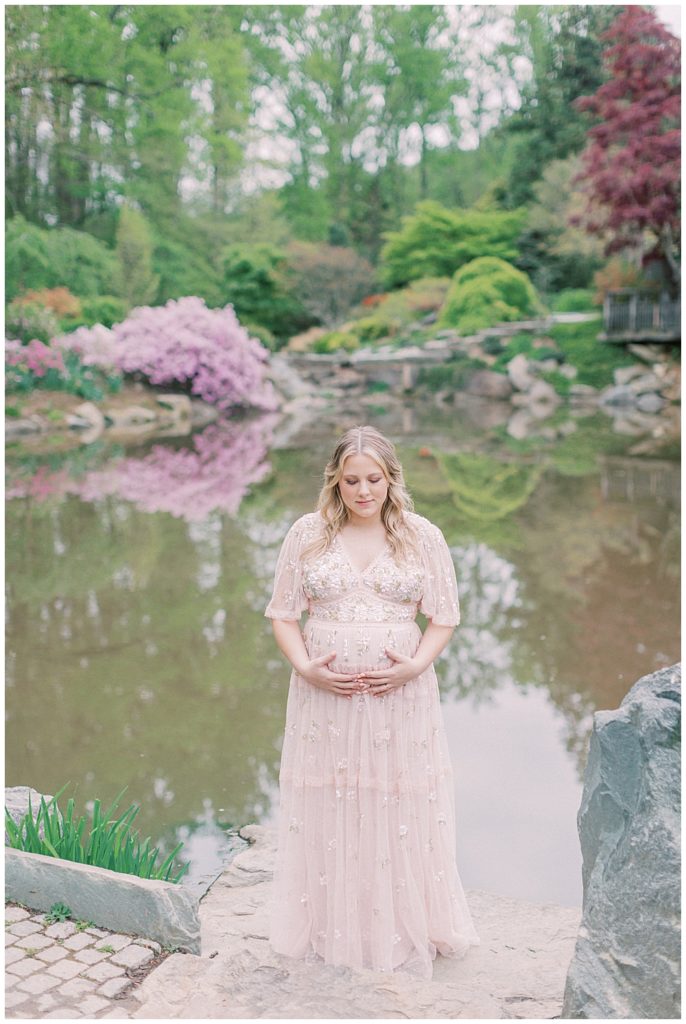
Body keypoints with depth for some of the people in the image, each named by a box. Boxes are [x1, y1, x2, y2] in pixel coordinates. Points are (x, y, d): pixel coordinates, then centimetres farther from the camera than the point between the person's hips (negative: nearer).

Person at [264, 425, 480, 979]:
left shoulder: (422, 535, 0)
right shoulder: (307, 533, 1)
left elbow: (444, 617, 3)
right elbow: (284, 614, 5)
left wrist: (414, 666, -13)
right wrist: (306, 667, -11)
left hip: (401, 698, 0)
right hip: (324, 697, 1)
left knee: (401, 816, 8)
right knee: (327, 817, 10)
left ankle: (406, 935, 27)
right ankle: (328, 932, 29)